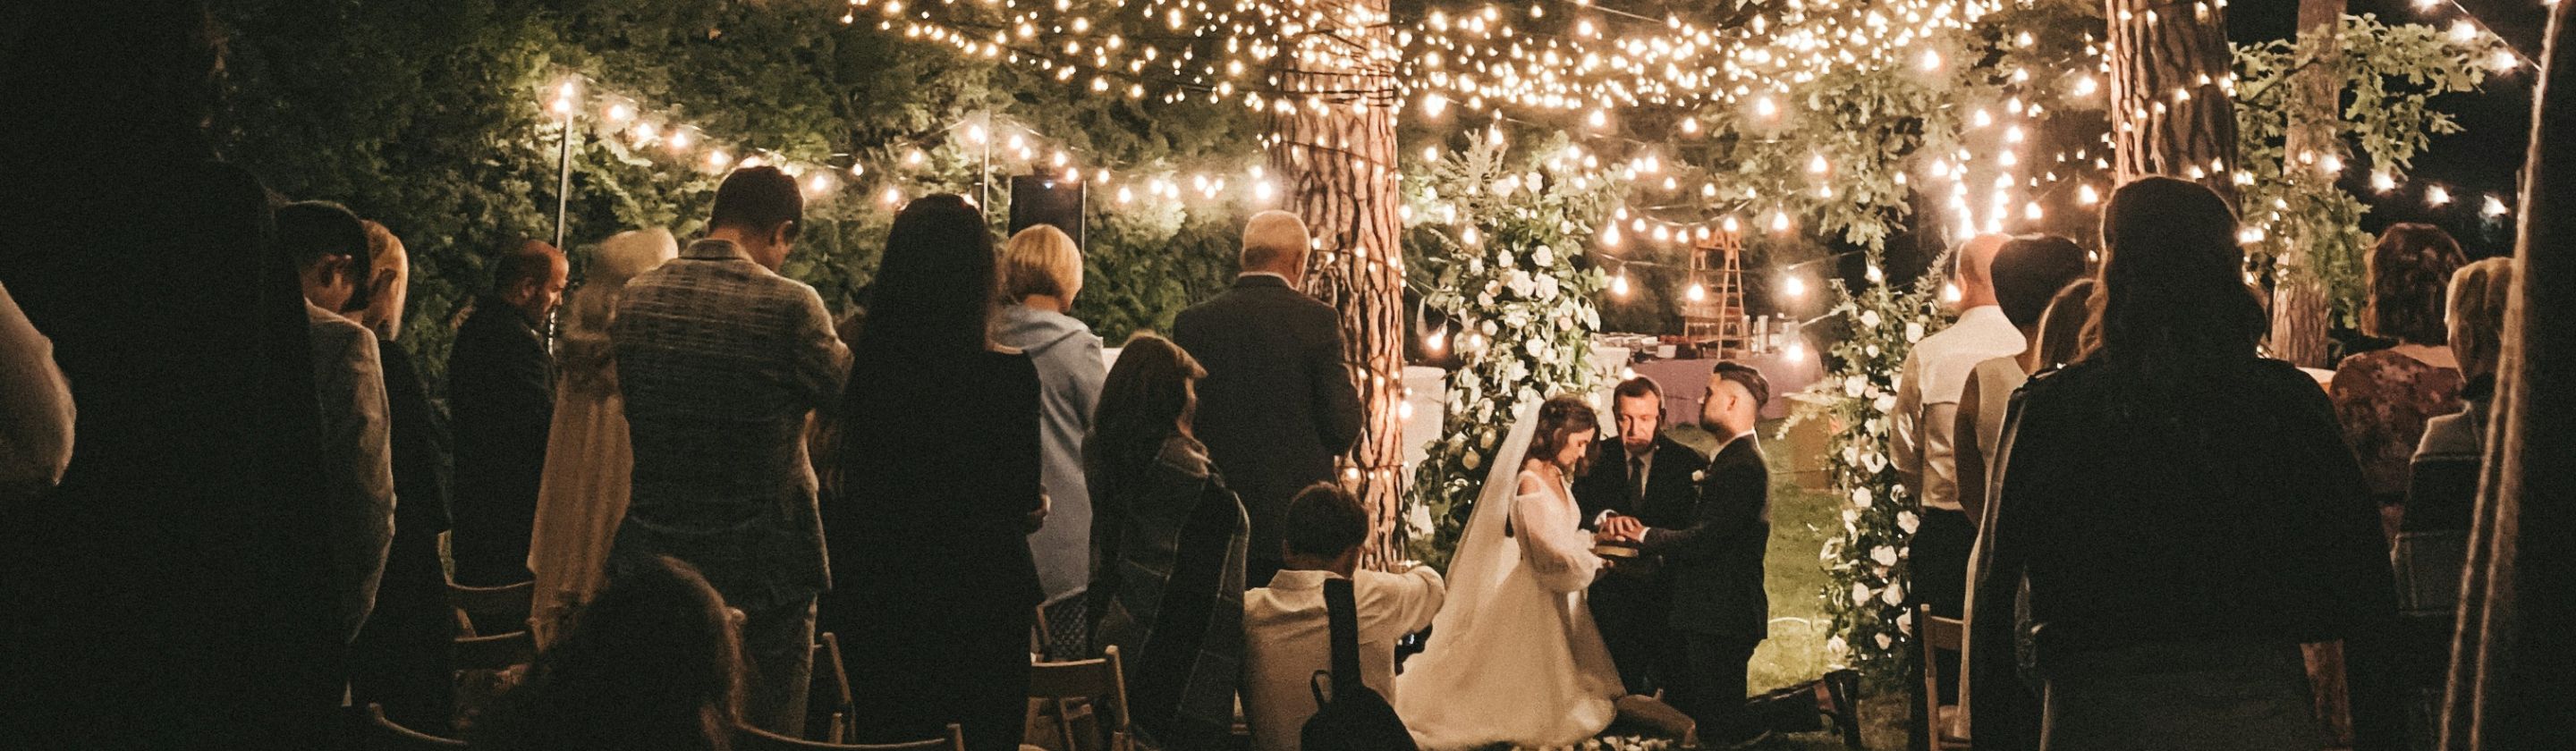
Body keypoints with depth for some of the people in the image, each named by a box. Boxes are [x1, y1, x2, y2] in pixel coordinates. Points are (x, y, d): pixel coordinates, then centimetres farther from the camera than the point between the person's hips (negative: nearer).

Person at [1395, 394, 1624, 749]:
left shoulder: (1558, 478, 6)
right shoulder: (1530, 484, -23)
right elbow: (1554, 554, -23)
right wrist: (1603, 559, -12)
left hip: (1559, 593, 9)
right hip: (1535, 596, -9)